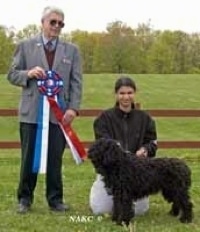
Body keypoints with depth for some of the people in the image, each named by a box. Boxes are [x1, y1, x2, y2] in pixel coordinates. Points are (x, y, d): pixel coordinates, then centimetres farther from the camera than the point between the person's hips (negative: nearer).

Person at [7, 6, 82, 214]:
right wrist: (28, 73, -14)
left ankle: (55, 199, 16)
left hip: (59, 113, 1)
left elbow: (76, 82, 5)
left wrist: (73, 108, -7)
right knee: (29, 157, 6)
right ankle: (25, 198, 18)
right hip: (31, 112, 0)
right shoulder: (25, 46, 7)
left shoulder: (71, 50, 10)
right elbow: (12, 74, 6)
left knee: (55, 159, 4)